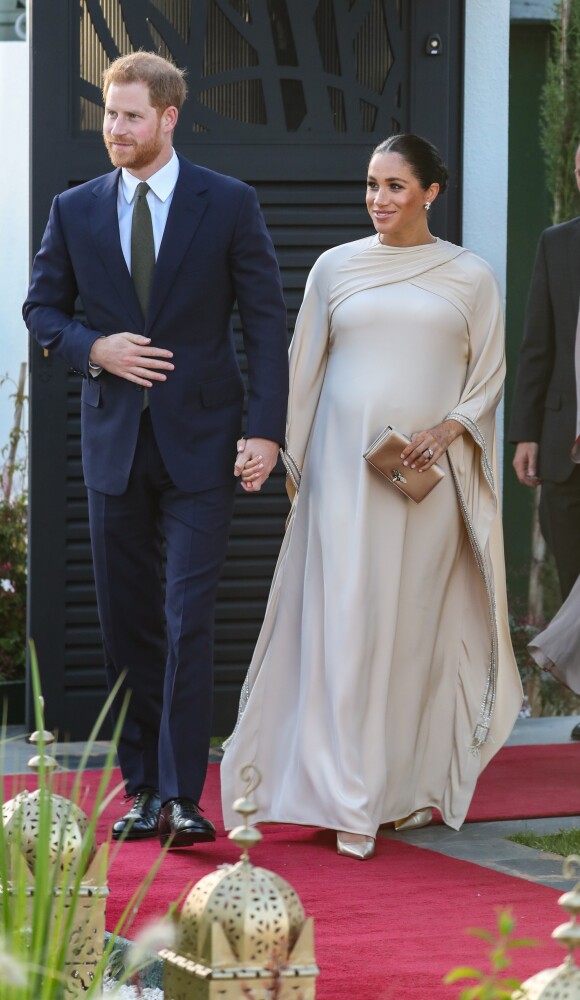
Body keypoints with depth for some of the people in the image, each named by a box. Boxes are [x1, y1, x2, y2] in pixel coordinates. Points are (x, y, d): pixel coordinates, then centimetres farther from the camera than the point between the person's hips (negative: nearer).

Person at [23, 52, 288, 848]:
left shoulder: (229, 205, -2)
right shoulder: (75, 210, 6)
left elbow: (265, 322, -3)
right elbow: (41, 307, 14)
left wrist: (266, 428, -12)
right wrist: (92, 349, -8)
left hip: (199, 442, -3)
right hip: (114, 439, 3)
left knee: (188, 620, -10)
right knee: (127, 624, 7)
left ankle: (182, 797, -10)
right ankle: (143, 788, 16)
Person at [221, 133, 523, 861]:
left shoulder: (469, 277, 6)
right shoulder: (335, 268, 8)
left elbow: (490, 375, 7)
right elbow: (304, 369, 12)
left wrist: (448, 429, -9)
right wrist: (293, 463, 8)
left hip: (430, 471, 0)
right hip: (346, 465, 0)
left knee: (418, 625, 3)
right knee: (348, 618, -7)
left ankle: (411, 786, 15)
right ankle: (352, 801, -5)